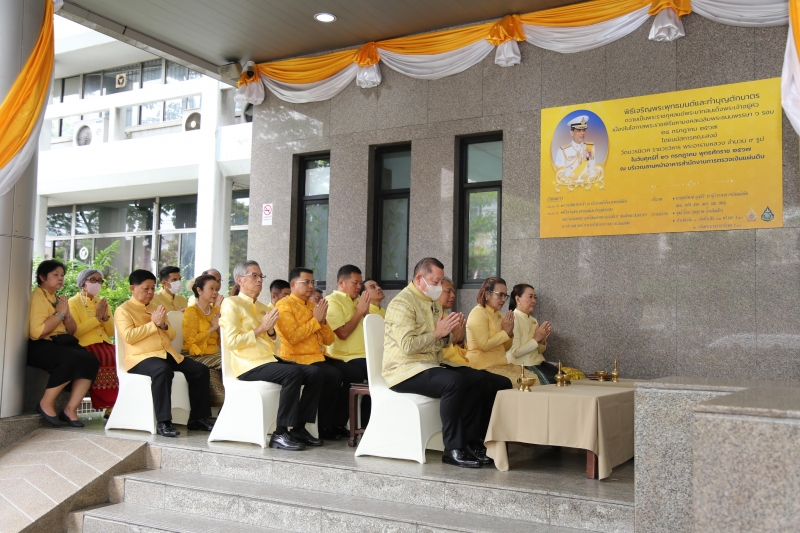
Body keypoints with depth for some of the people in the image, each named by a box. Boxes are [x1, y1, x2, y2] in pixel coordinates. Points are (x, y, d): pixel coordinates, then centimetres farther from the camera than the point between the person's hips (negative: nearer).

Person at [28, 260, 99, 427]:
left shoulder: (57, 299, 19)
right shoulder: (37, 297, -7)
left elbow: (72, 331, 19)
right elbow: (36, 332, -22)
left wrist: (67, 314, 0)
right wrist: (59, 313, -12)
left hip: (60, 343, 8)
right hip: (41, 346, -8)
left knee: (91, 361, -18)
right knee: (72, 359, -33)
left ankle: (70, 409, -15)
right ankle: (46, 403, -15)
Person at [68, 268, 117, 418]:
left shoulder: (102, 303, 23)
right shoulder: (73, 303, 5)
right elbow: (75, 331, -10)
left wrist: (105, 316, 2)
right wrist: (97, 317, -8)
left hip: (104, 344, 5)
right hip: (85, 346, -5)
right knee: (109, 357, -34)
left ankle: (112, 405, -22)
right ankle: (108, 405, -23)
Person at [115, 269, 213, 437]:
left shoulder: (156, 308, 25)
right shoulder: (123, 310, 5)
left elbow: (171, 336, 22)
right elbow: (128, 336, -13)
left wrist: (163, 325, 0)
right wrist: (153, 324, -9)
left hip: (167, 354, 7)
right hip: (141, 357, -7)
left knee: (200, 370, -10)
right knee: (163, 370, -39)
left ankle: (197, 418, -2)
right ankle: (163, 423, -35)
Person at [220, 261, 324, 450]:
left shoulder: (262, 307, 24)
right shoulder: (231, 304, 1)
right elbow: (232, 342, -12)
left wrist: (271, 330, 3)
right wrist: (261, 328, -11)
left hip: (269, 360, 8)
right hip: (248, 365, -8)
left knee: (314, 372, -12)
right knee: (293, 373, -31)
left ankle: (299, 428, -6)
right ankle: (280, 434, -24)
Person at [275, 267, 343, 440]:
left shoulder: (313, 306, 20)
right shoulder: (284, 305, -3)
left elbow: (329, 340, 17)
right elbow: (292, 337, -18)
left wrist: (323, 321, -1)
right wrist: (315, 320, -12)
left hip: (318, 358, 8)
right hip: (297, 360, -7)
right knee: (333, 376, -26)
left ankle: (338, 423, 0)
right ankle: (324, 426, -11)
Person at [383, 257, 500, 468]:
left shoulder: (433, 302, 17)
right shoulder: (403, 303, -13)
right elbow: (407, 345, -24)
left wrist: (450, 334, 2)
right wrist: (438, 333, -19)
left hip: (430, 365, 9)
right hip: (405, 370, -9)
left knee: (477, 379, -5)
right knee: (454, 382, -31)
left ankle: (472, 441, -2)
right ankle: (454, 450, -24)